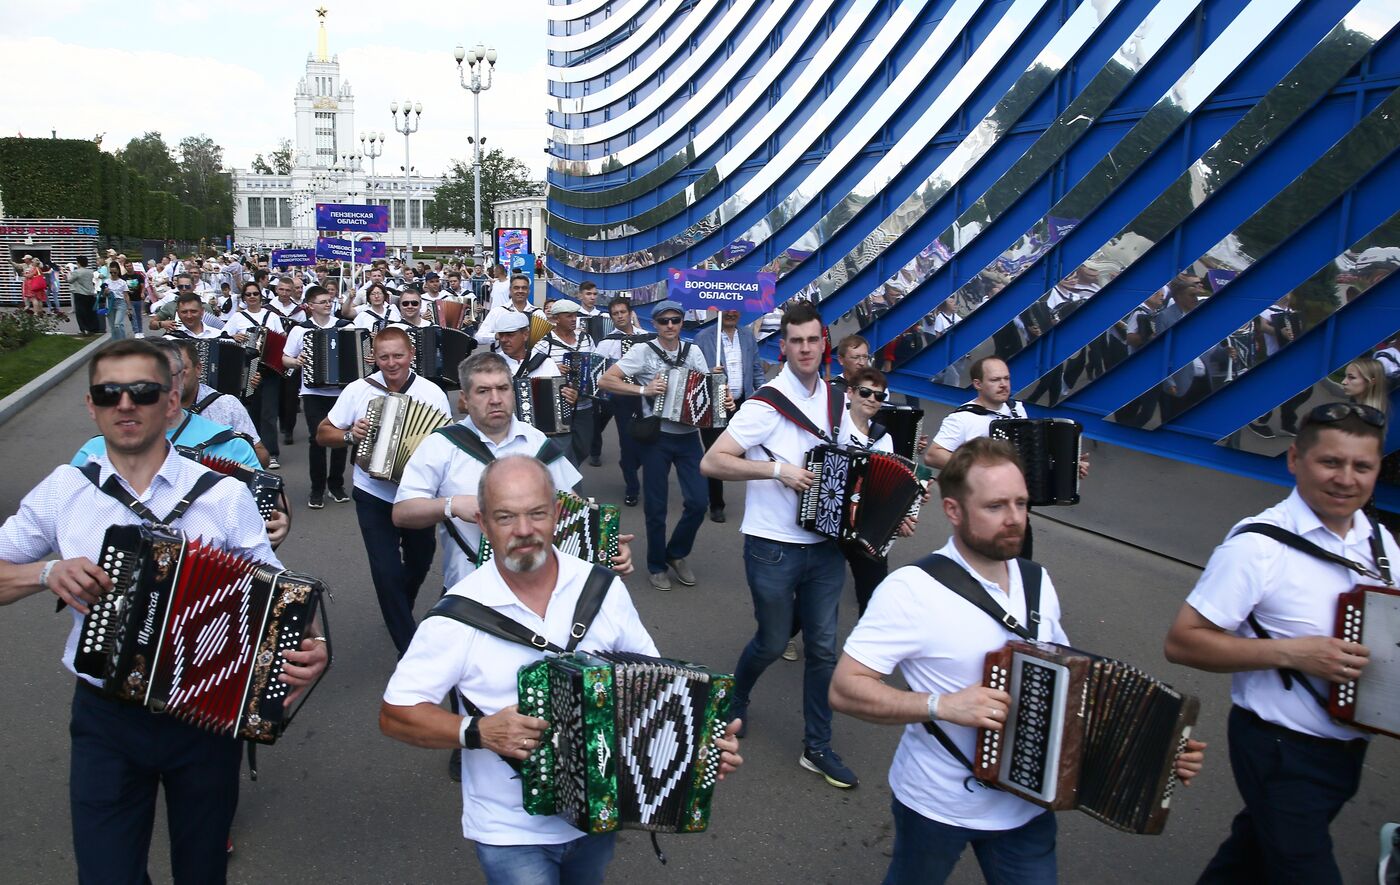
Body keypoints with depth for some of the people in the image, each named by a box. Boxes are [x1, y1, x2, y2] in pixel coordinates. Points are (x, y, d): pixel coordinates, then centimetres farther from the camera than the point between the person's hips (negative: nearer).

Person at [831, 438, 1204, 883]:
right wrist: (941, 704, -32)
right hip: (935, 807, -4)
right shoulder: (911, 589, -21)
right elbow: (844, 689, -22)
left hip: (1027, 805, 4)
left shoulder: (1037, 582, -1)